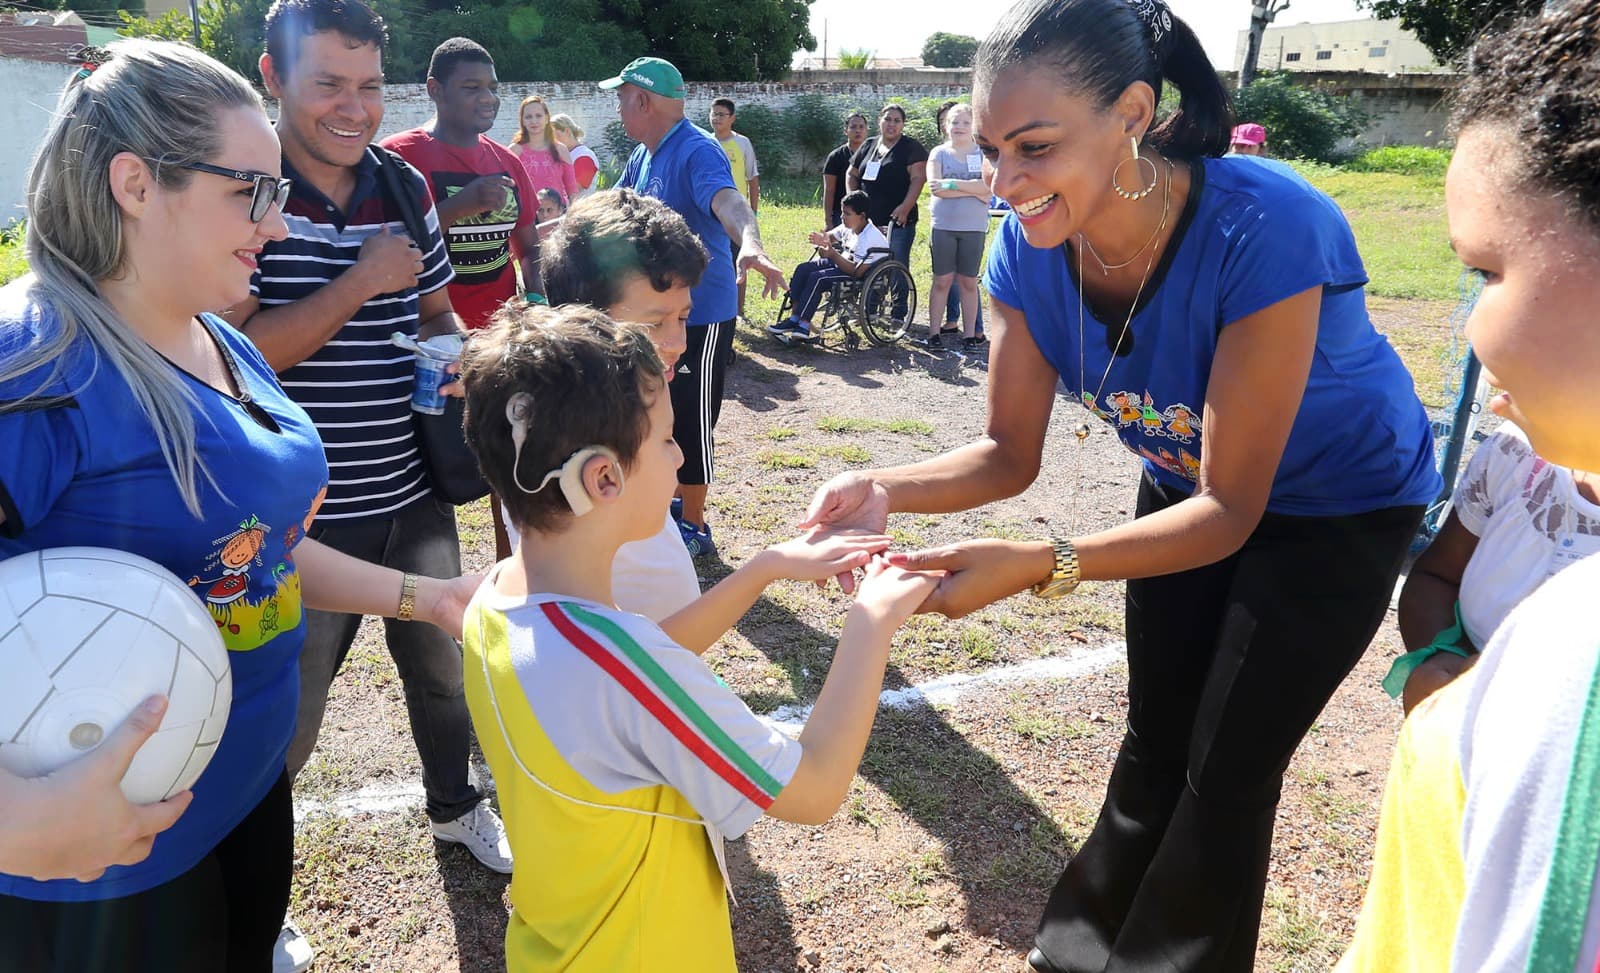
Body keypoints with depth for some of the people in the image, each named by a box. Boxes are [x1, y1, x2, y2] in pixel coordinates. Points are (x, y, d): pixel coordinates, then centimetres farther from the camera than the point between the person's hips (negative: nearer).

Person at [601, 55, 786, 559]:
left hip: (700, 314, -9)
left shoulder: (697, 151, -19)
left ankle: (694, 529, 15)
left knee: (690, 423, -1)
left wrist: (750, 245, -57)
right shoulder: (642, 156, 11)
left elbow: (728, 201, -38)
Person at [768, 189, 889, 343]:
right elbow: (831, 236, 20)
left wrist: (833, 255, -30)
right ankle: (794, 317, -8)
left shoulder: (870, 238, -25)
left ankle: (802, 325, -21)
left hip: (864, 274, -10)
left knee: (817, 278, -26)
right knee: (803, 269, -4)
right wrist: (822, 239, -6)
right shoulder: (849, 227, 1)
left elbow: (857, 271, -30)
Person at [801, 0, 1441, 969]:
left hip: (1341, 504, -5)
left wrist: (1036, 565, -46)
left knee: (1226, 767, 3)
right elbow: (1008, 455, -13)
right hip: (1190, 484, 5)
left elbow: (1230, 510, -34)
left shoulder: (1263, 231, -39)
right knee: (1156, 742, 19)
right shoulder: (1028, 246, -22)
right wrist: (885, 490, -32)